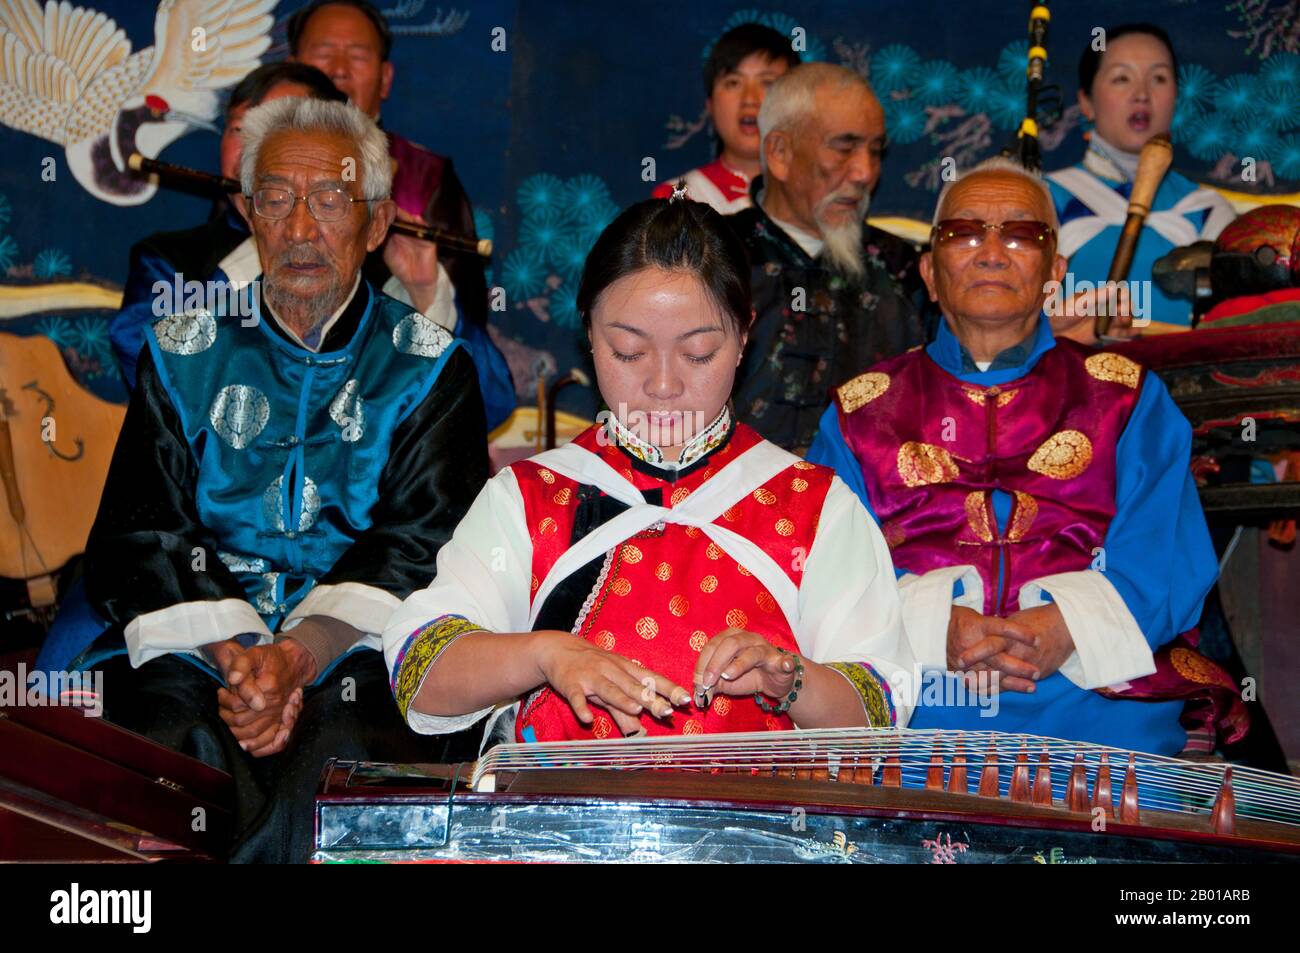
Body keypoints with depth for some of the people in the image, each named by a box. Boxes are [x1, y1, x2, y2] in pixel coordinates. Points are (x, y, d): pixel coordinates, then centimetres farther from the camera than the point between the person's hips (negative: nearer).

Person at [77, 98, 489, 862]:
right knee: (172, 752, -32)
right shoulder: (185, 357, 16)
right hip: (193, 648, 1)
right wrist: (236, 658, -14)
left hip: (359, 650, -1)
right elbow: (138, 539, 5)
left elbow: (424, 547, -2)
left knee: (340, 765, -32)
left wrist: (300, 653, -21)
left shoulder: (428, 367, 11)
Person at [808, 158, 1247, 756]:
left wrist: (1069, 627, -15)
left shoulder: (1127, 399, 18)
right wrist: (933, 627, -15)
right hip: (911, 704, -1)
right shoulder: (863, 409, 18)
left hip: (1094, 705, 1)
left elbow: (1169, 560, 5)